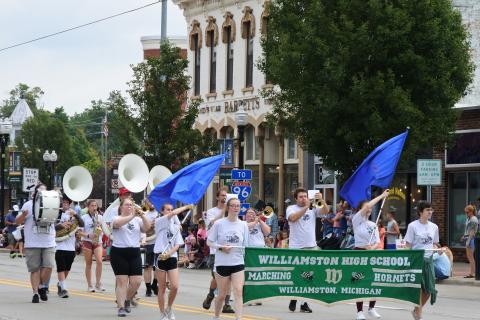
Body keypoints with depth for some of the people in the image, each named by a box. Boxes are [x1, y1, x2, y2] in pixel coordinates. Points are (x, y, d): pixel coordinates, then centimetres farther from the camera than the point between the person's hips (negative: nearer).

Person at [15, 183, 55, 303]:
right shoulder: (28, 205, 4)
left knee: (48, 266, -11)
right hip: (32, 244, -2)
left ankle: (42, 287, 11)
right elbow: (18, 221, 5)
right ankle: (35, 293, 8)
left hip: (49, 244, 2)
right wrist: (23, 215, -18)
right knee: (35, 269, 0)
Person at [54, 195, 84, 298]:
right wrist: (61, 225, -26)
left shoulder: (72, 214, 9)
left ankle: (60, 285, 32)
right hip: (59, 246, -4)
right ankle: (63, 289, -10)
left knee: (67, 269, 13)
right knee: (61, 268, -8)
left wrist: (75, 215, -20)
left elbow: (81, 224, -4)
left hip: (71, 246, 4)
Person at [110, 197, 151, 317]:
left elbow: (147, 227, -5)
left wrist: (142, 215, -20)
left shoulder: (137, 220, 12)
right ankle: (121, 307, 0)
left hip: (134, 253, 4)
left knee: (136, 281, -2)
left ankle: (128, 300, 25)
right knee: (122, 280, -5)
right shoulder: (116, 218, 0)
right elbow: (118, 223, -24)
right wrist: (132, 216, -31)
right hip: (119, 253, -4)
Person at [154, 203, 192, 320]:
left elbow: (177, 245, 6)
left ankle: (169, 309, 16)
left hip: (172, 257, 4)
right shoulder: (159, 221, -1)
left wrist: (168, 253, -13)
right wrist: (186, 207, -6)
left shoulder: (176, 227, 14)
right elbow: (173, 214, -18)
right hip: (160, 257, -4)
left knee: (174, 287, -7)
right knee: (162, 288, 2)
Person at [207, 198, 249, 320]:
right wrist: (221, 247, -15)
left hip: (238, 263, 1)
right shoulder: (219, 224, -4)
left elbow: (245, 245, 10)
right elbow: (209, 241, -1)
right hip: (222, 263, -1)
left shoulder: (243, 225, 3)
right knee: (222, 294, 9)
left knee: (238, 292, -14)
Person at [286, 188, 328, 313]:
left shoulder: (313, 209, 10)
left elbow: (325, 211, -4)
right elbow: (293, 218, -20)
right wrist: (306, 207, -26)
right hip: (296, 248, -3)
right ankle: (293, 299, 16)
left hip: (311, 247, 3)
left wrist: (322, 200, -22)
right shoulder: (291, 209, 0)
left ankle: (304, 303, 10)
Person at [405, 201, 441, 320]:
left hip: (429, 260, 5)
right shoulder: (413, 226, -5)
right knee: (418, 288, -4)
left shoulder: (434, 227, 9)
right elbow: (408, 245, -5)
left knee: (429, 288, 2)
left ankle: (417, 310, 26)